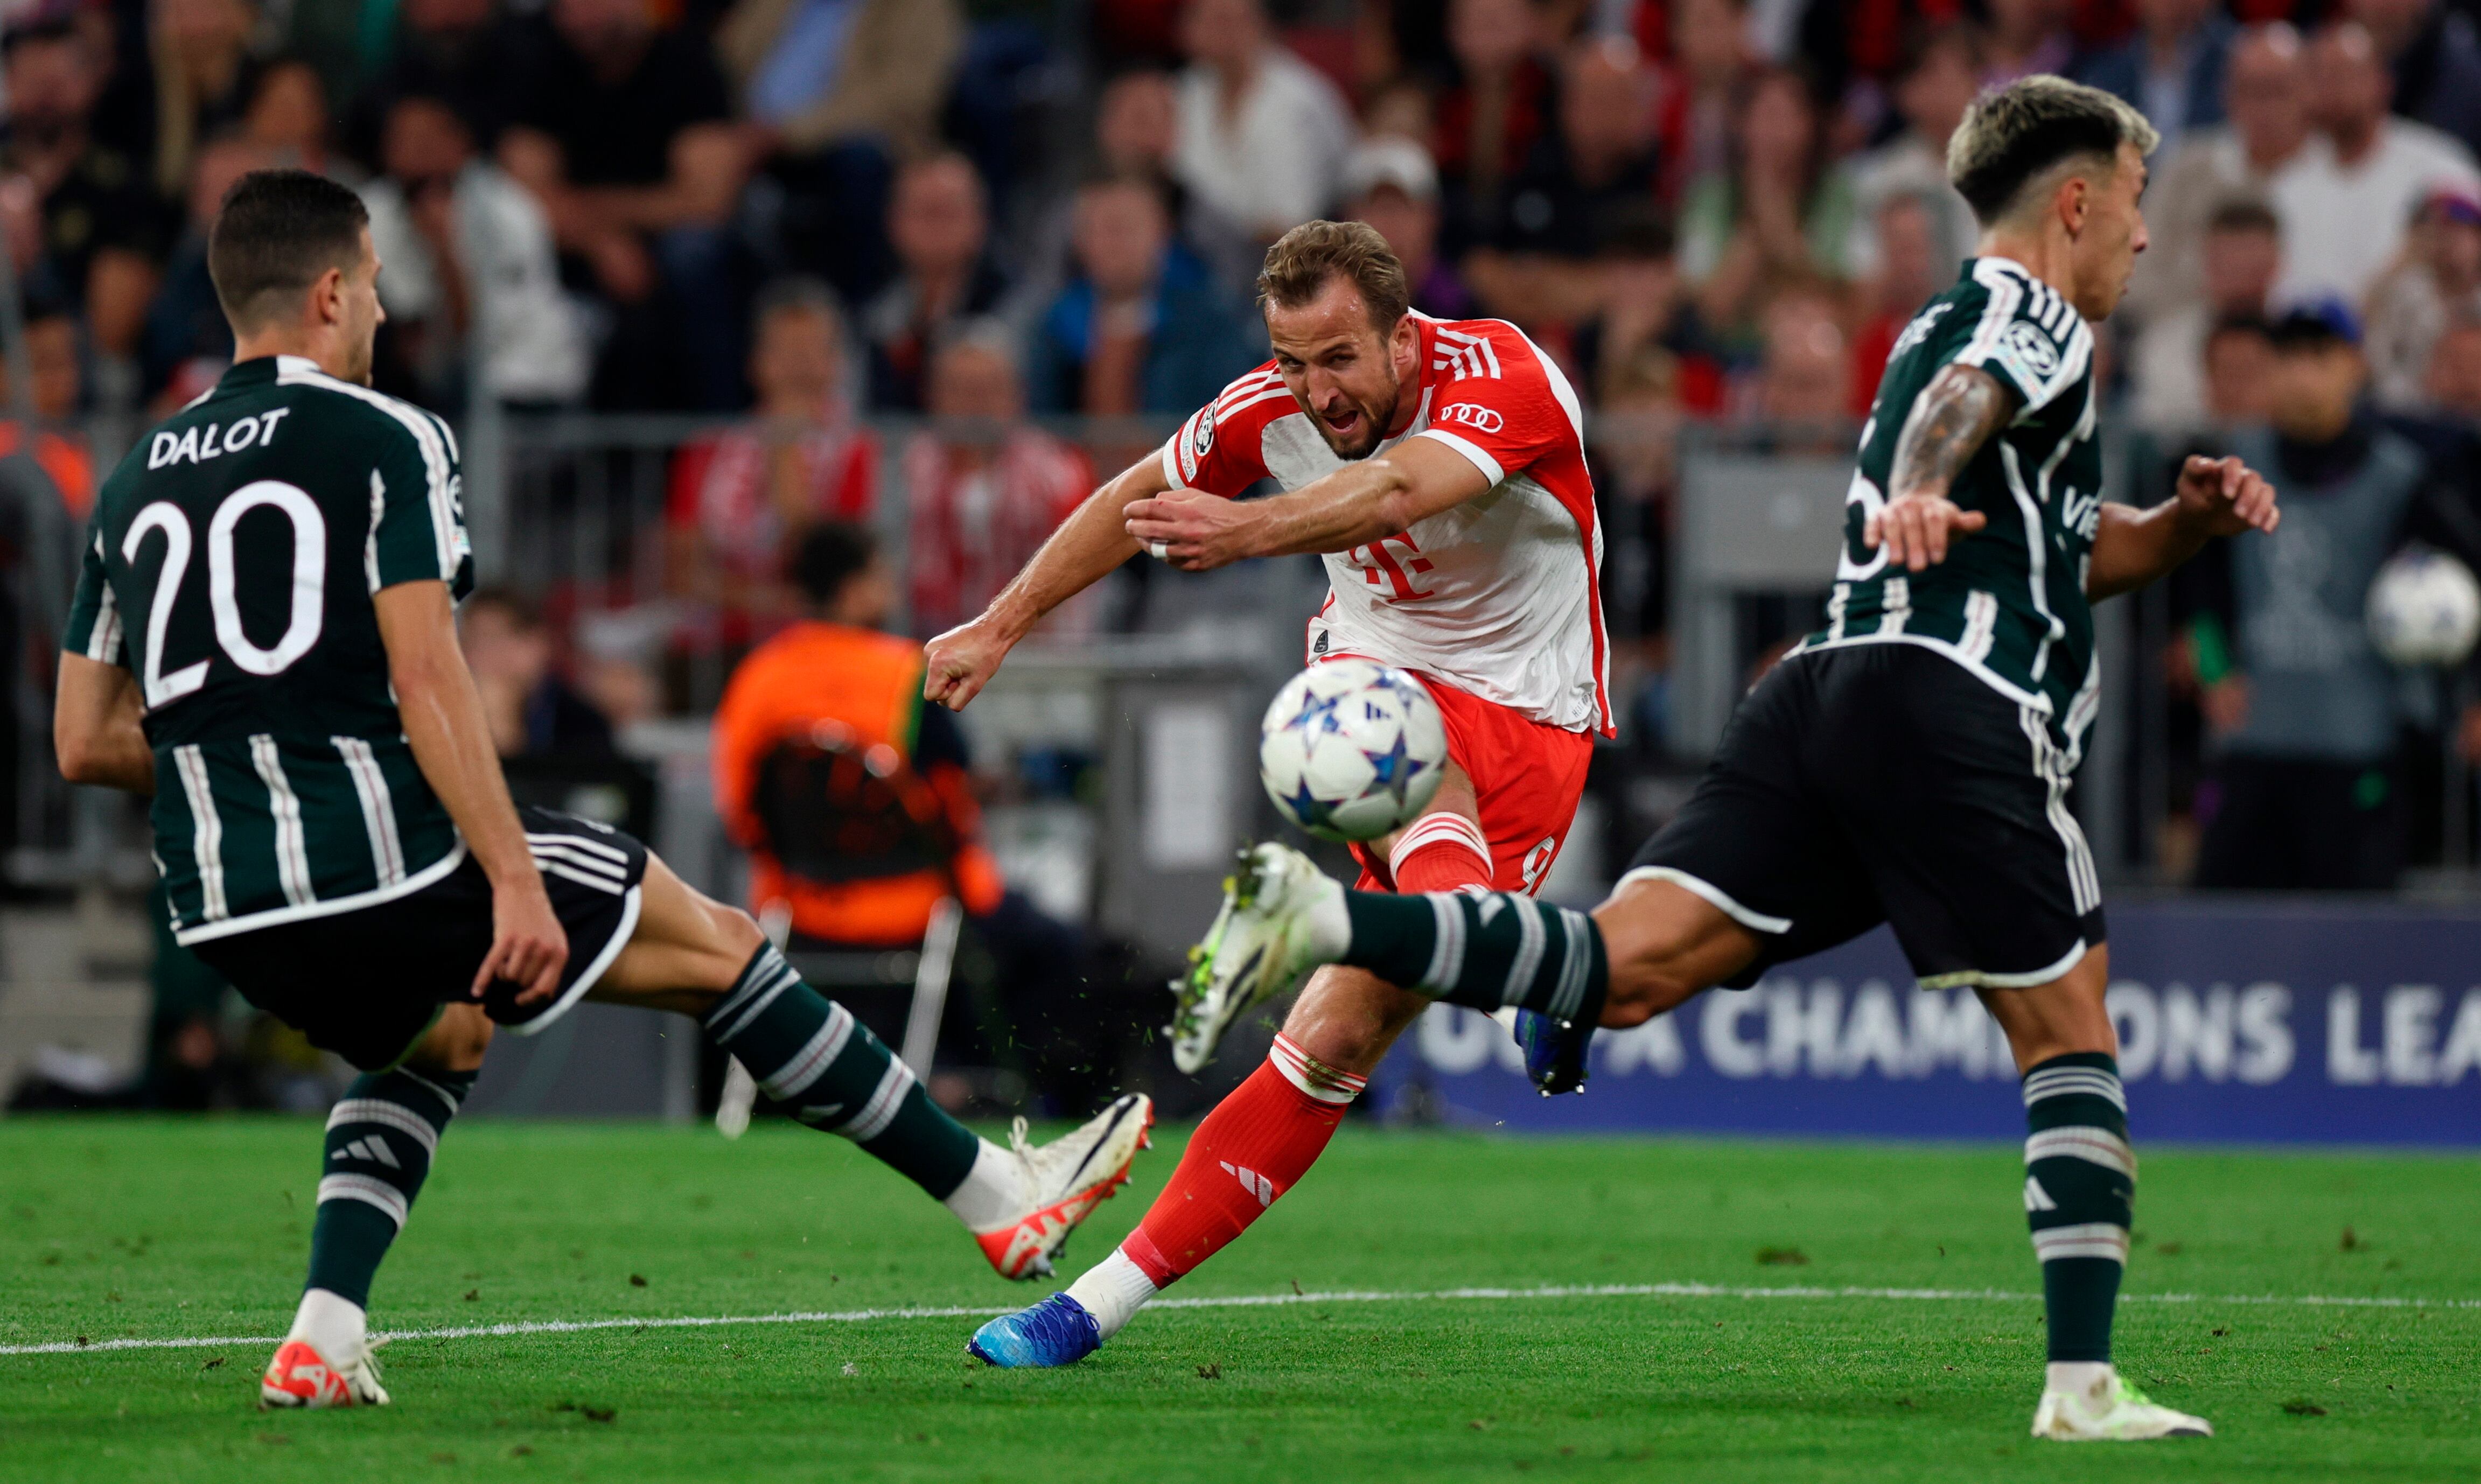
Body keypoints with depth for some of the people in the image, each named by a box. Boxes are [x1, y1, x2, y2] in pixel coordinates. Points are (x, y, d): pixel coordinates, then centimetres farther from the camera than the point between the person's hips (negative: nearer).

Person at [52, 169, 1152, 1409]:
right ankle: (996, 1194, 15)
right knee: (715, 950, 10)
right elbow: (424, 679, -15)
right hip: (384, 856, -6)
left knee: (435, 1037, 34)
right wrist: (514, 880, -15)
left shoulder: (132, 483, 13)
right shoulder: (382, 440, -5)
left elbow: (83, 742, 13)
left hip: (218, 915, 6)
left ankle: (322, 1338, 13)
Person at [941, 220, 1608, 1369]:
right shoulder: (1273, 409, -7)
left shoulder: (1507, 380, -22)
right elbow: (1138, 500, 12)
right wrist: (1000, 626, 16)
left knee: (1342, 1033, -13)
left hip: (1531, 729, -4)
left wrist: (1241, 531, -61)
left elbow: (1393, 494, -43)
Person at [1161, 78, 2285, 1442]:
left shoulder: (1947, 323, 34)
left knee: (1629, 968, -11)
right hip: (1952, 708, -7)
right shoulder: (2035, 319, 5)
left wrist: (2184, 523, 25)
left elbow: (2061, 555, 43)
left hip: (1828, 686, 7)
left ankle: (1319, 916, -29)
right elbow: (1963, 398, -20)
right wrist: (1920, 490, -40)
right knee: (2071, 1037, 2)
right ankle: (2083, 1387, -3)